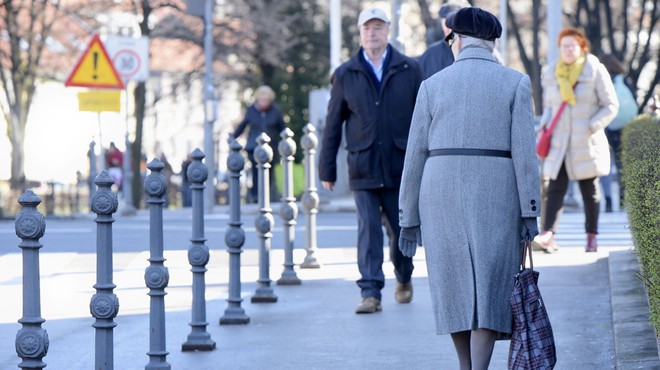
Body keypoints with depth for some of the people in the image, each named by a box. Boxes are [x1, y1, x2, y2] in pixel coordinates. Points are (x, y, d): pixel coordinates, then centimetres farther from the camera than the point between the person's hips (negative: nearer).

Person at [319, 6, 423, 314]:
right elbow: (333, 124, 9)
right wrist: (327, 169, 7)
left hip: (401, 167, 0)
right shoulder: (345, 75, 6)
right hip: (363, 168, 0)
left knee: (401, 229, 8)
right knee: (368, 230, -7)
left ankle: (404, 278, 33)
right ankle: (370, 293, -7)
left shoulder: (409, 70, 5)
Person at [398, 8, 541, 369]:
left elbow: (415, 155, 2)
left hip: (443, 194, 2)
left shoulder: (433, 85, 3)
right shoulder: (515, 83, -1)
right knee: (488, 288, -1)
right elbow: (524, 150, -8)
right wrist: (530, 212, -6)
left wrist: (409, 220, 7)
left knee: (455, 285, 13)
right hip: (497, 198, -1)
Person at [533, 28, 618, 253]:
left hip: (586, 144, -2)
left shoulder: (595, 71, -2)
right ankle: (548, 235, -20)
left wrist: (592, 126, -13)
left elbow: (611, 105, -1)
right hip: (559, 143, 2)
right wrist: (546, 124, 3)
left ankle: (591, 237, 15)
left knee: (589, 190, 5)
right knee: (555, 188, -9)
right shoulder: (551, 73, 9)